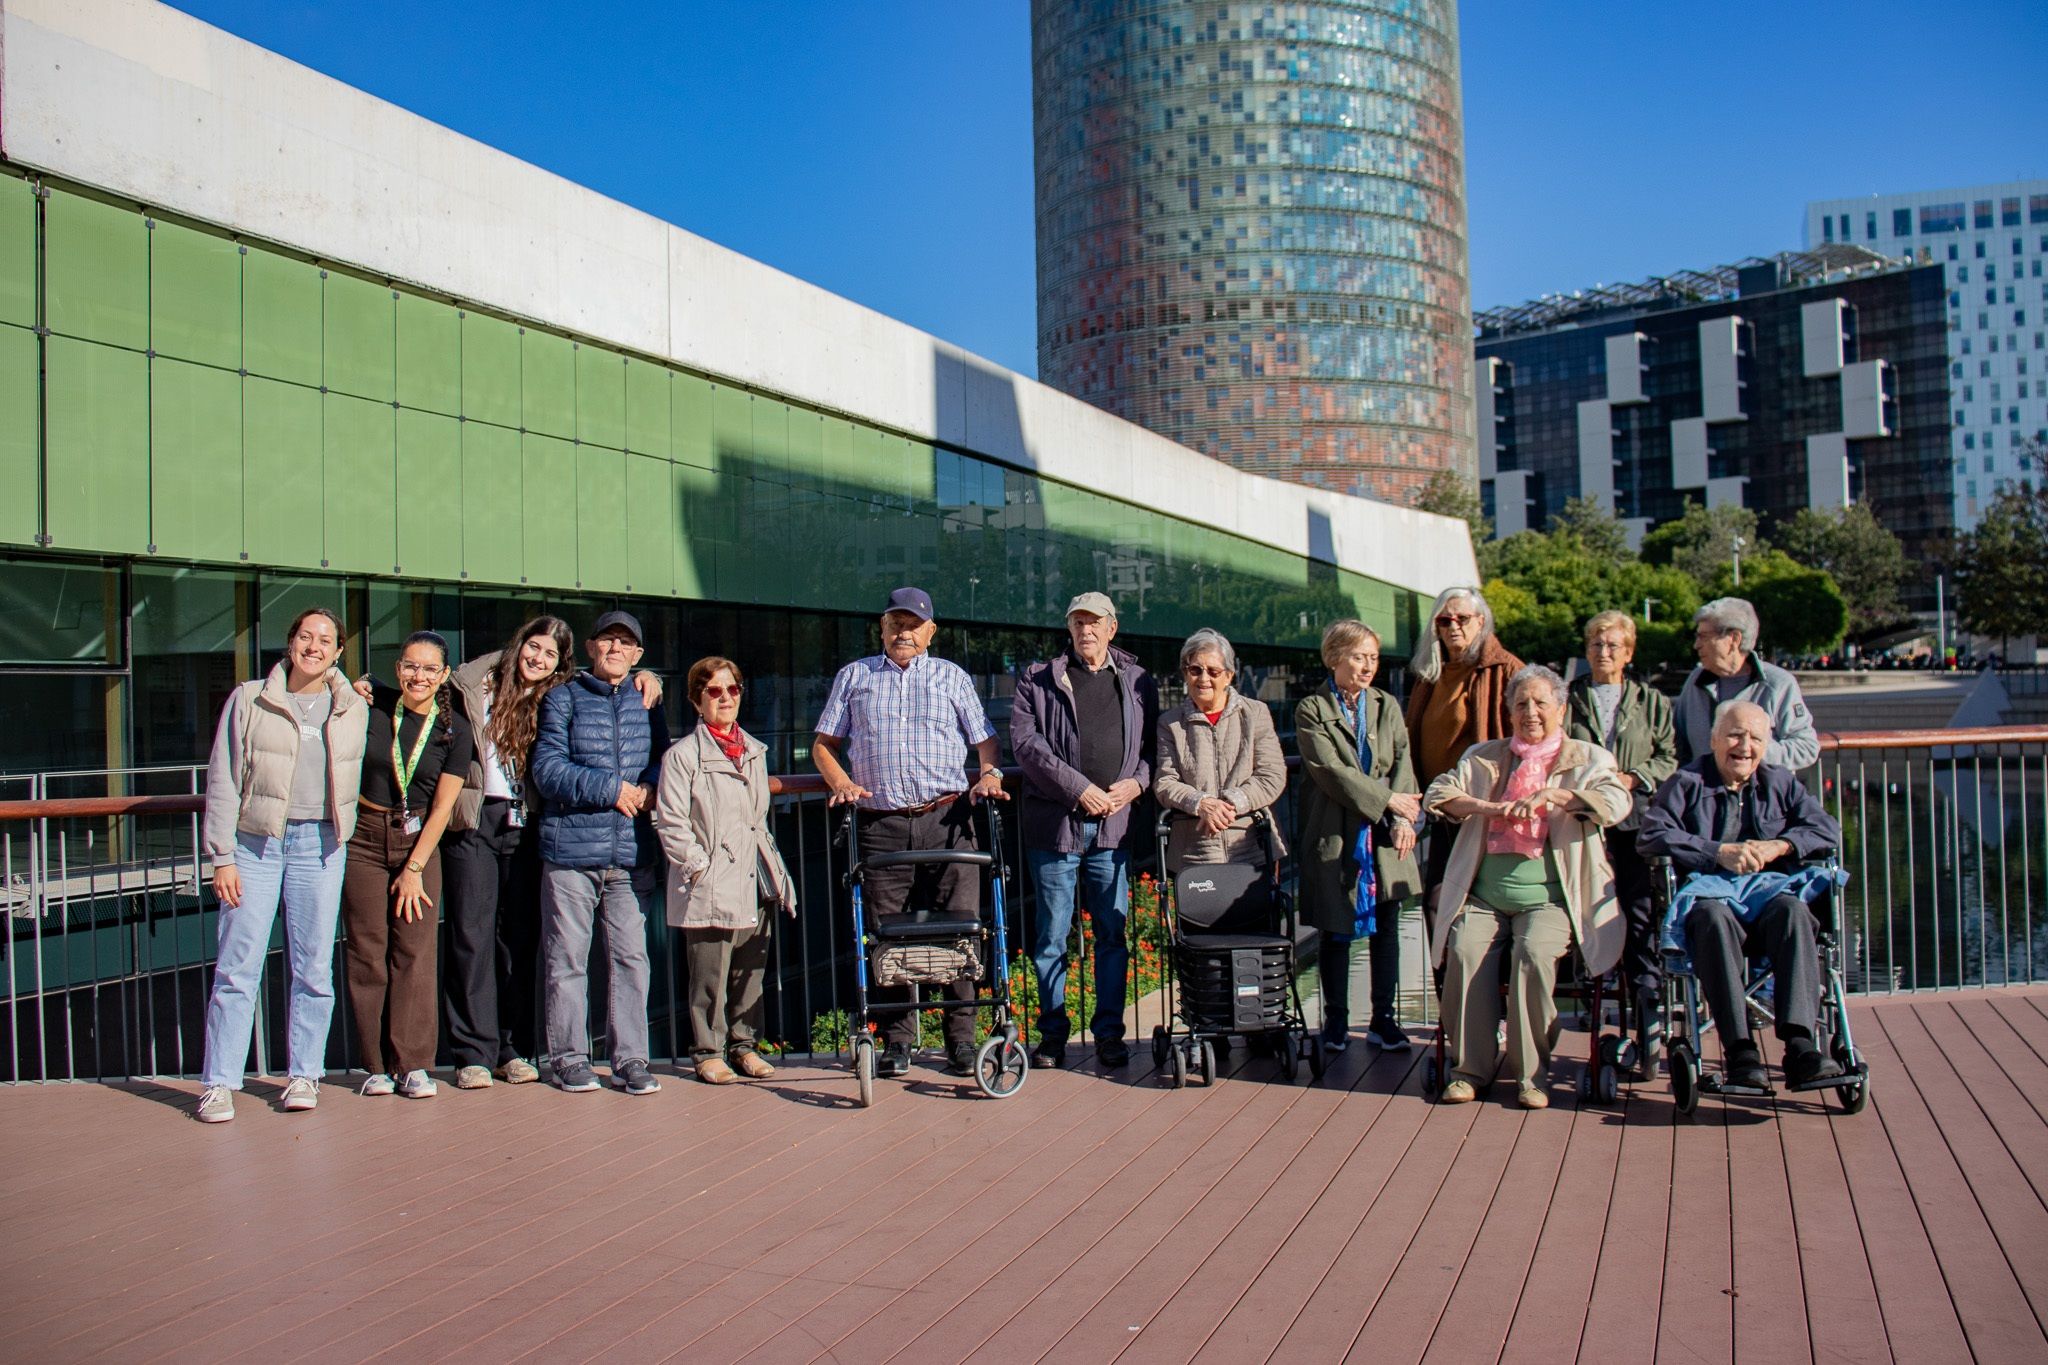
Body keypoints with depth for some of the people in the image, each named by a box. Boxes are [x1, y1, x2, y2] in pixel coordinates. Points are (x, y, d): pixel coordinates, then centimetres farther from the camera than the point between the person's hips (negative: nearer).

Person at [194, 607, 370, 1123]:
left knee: (314, 967, 4)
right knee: (237, 965, -2)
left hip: (321, 845, 2)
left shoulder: (355, 710, 7)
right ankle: (218, 1083, 5)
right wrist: (222, 856, -4)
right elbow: (222, 781, 0)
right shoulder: (249, 700, 2)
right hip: (255, 842, -1)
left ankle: (304, 1074, 16)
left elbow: (361, 780, 18)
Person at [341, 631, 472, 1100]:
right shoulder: (370, 706, -3)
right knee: (367, 952, 0)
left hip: (419, 841, 0)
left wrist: (414, 868, -5)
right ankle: (377, 1066, 7)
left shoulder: (454, 730, -2)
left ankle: (414, 1065, 1)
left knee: (416, 952, -4)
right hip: (363, 837, 0)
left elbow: (443, 806, -2)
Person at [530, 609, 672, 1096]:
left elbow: (664, 758, 17)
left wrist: (649, 787, -6)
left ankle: (630, 1059, 9)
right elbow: (547, 768, -4)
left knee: (631, 957, 2)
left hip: (633, 853, 3)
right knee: (567, 959, 2)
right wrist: (612, 789, -10)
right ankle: (569, 1058, 12)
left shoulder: (645, 703, 17)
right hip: (570, 850, -2)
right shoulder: (563, 698, 6)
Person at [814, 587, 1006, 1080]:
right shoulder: (854, 676, 17)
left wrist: (988, 775, -5)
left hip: (947, 821, 0)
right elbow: (823, 743, 16)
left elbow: (984, 739, 15)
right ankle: (897, 1041, 10)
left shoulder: (952, 677, 16)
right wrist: (842, 783, -2)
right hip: (881, 824, 1)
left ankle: (961, 1039, 7)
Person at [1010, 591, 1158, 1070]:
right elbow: (1025, 741, -5)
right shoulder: (1038, 680, 6)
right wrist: (1079, 788, -13)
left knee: (1112, 933, 5)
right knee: (1052, 935, 3)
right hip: (1054, 822, -1)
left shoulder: (1139, 683, 14)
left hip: (1114, 824, 2)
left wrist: (1136, 782, -7)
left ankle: (1109, 1033, 15)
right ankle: (1052, 1034, 14)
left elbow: (1154, 743, 14)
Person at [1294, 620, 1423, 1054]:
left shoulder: (1388, 707, 12)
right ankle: (1336, 1019, 15)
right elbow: (1330, 770, -12)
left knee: (1386, 928, 7)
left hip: (1385, 837, 4)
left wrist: (1404, 819, -11)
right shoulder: (1311, 710, -2)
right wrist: (1387, 800, -15)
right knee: (1336, 931, 3)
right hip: (1336, 835, -4)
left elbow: (1403, 763, 4)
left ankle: (1383, 1018, 17)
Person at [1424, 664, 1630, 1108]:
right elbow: (1437, 794, 7)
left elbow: (1617, 801, -8)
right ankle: (1470, 1068, -13)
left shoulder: (1588, 759, 11)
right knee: (1464, 951, -25)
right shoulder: (1484, 757, 19)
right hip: (1483, 897, 2)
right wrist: (1489, 808, -11)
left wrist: (1549, 795, -20)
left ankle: (1532, 1075, -17)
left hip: (1550, 897, -2)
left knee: (1534, 953, -31)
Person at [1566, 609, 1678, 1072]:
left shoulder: (1651, 701, 15)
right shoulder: (1570, 699, 13)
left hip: (1637, 823, 0)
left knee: (1642, 918, -7)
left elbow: (1670, 757, 8)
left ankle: (1650, 1024, -5)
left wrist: (1633, 778, -7)